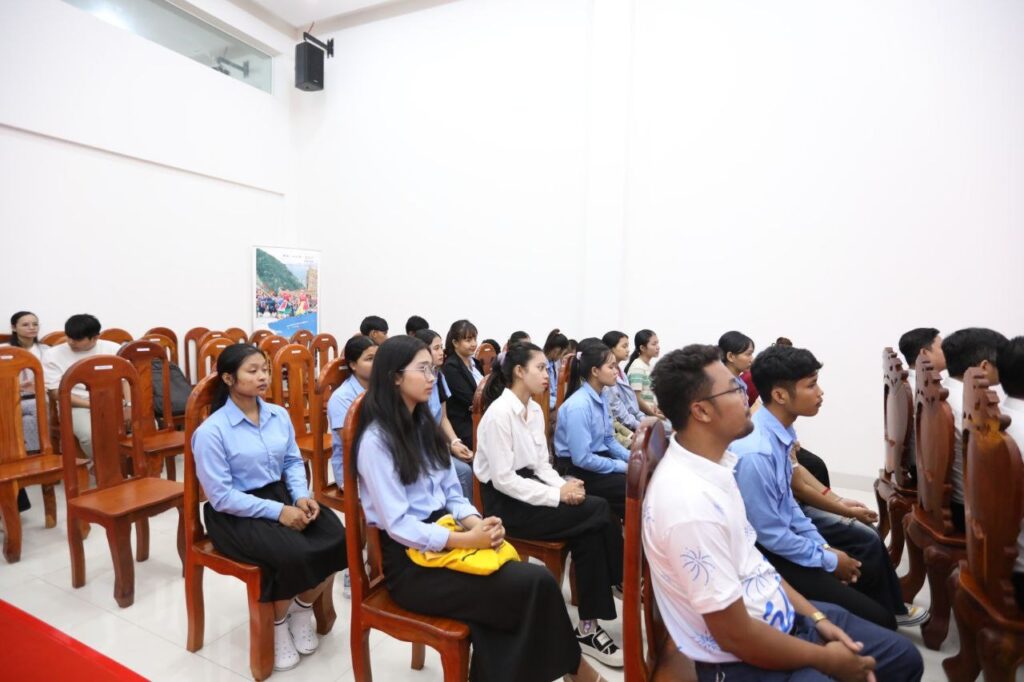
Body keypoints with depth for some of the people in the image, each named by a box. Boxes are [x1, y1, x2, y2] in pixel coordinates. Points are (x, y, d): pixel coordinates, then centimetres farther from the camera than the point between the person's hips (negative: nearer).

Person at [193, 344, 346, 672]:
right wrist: (278, 511, -22)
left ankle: (304, 607, 13)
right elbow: (221, 497, -16)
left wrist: (301, 496, -10)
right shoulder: (211, 431, -15)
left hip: (281, 495, 5)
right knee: (293, 554, -29)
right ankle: (278, 622, 6)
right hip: (236, 513, -5)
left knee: (336, 539, -17)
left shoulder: (279, 415, 2)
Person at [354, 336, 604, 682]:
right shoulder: (376, 440, -14)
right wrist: (465, 540, -23)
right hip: (408, 560, -7)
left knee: (534, 580, -18)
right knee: (534, 585, -18)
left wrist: (476, 523, -9)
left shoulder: (425, 424, 10)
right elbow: (398, 524, -18)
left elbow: (452, 493, 10)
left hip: (445, 534, 7)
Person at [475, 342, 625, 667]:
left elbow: (542, 465, 11)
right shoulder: (500, 413, -19)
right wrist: (557, 495, -22)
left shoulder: (535, 410, 7)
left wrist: (565, 486, -9)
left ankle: (589, 626, -2)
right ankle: (624, 582, 4)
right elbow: (503, 480, -22)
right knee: (599, 513, -17)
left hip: (530, 488, 8)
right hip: (506, 502, -8)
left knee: (591, 528, -14)